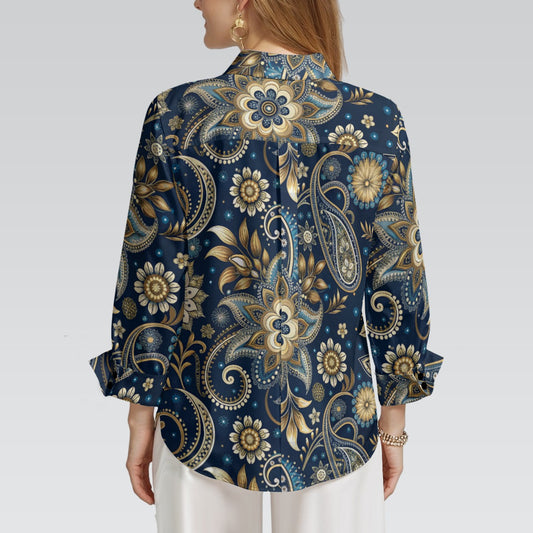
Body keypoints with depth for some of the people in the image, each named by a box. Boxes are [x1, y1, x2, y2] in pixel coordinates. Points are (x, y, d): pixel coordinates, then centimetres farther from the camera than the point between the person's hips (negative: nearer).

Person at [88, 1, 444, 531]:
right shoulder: (376, 120, -10)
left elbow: (150, 284, -9)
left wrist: (141, 418, 5)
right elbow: (395, 289, -6)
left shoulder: (178, 114, -13)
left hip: (203, 427, 0)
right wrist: (394, 425, 7)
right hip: (335, 427, 1)